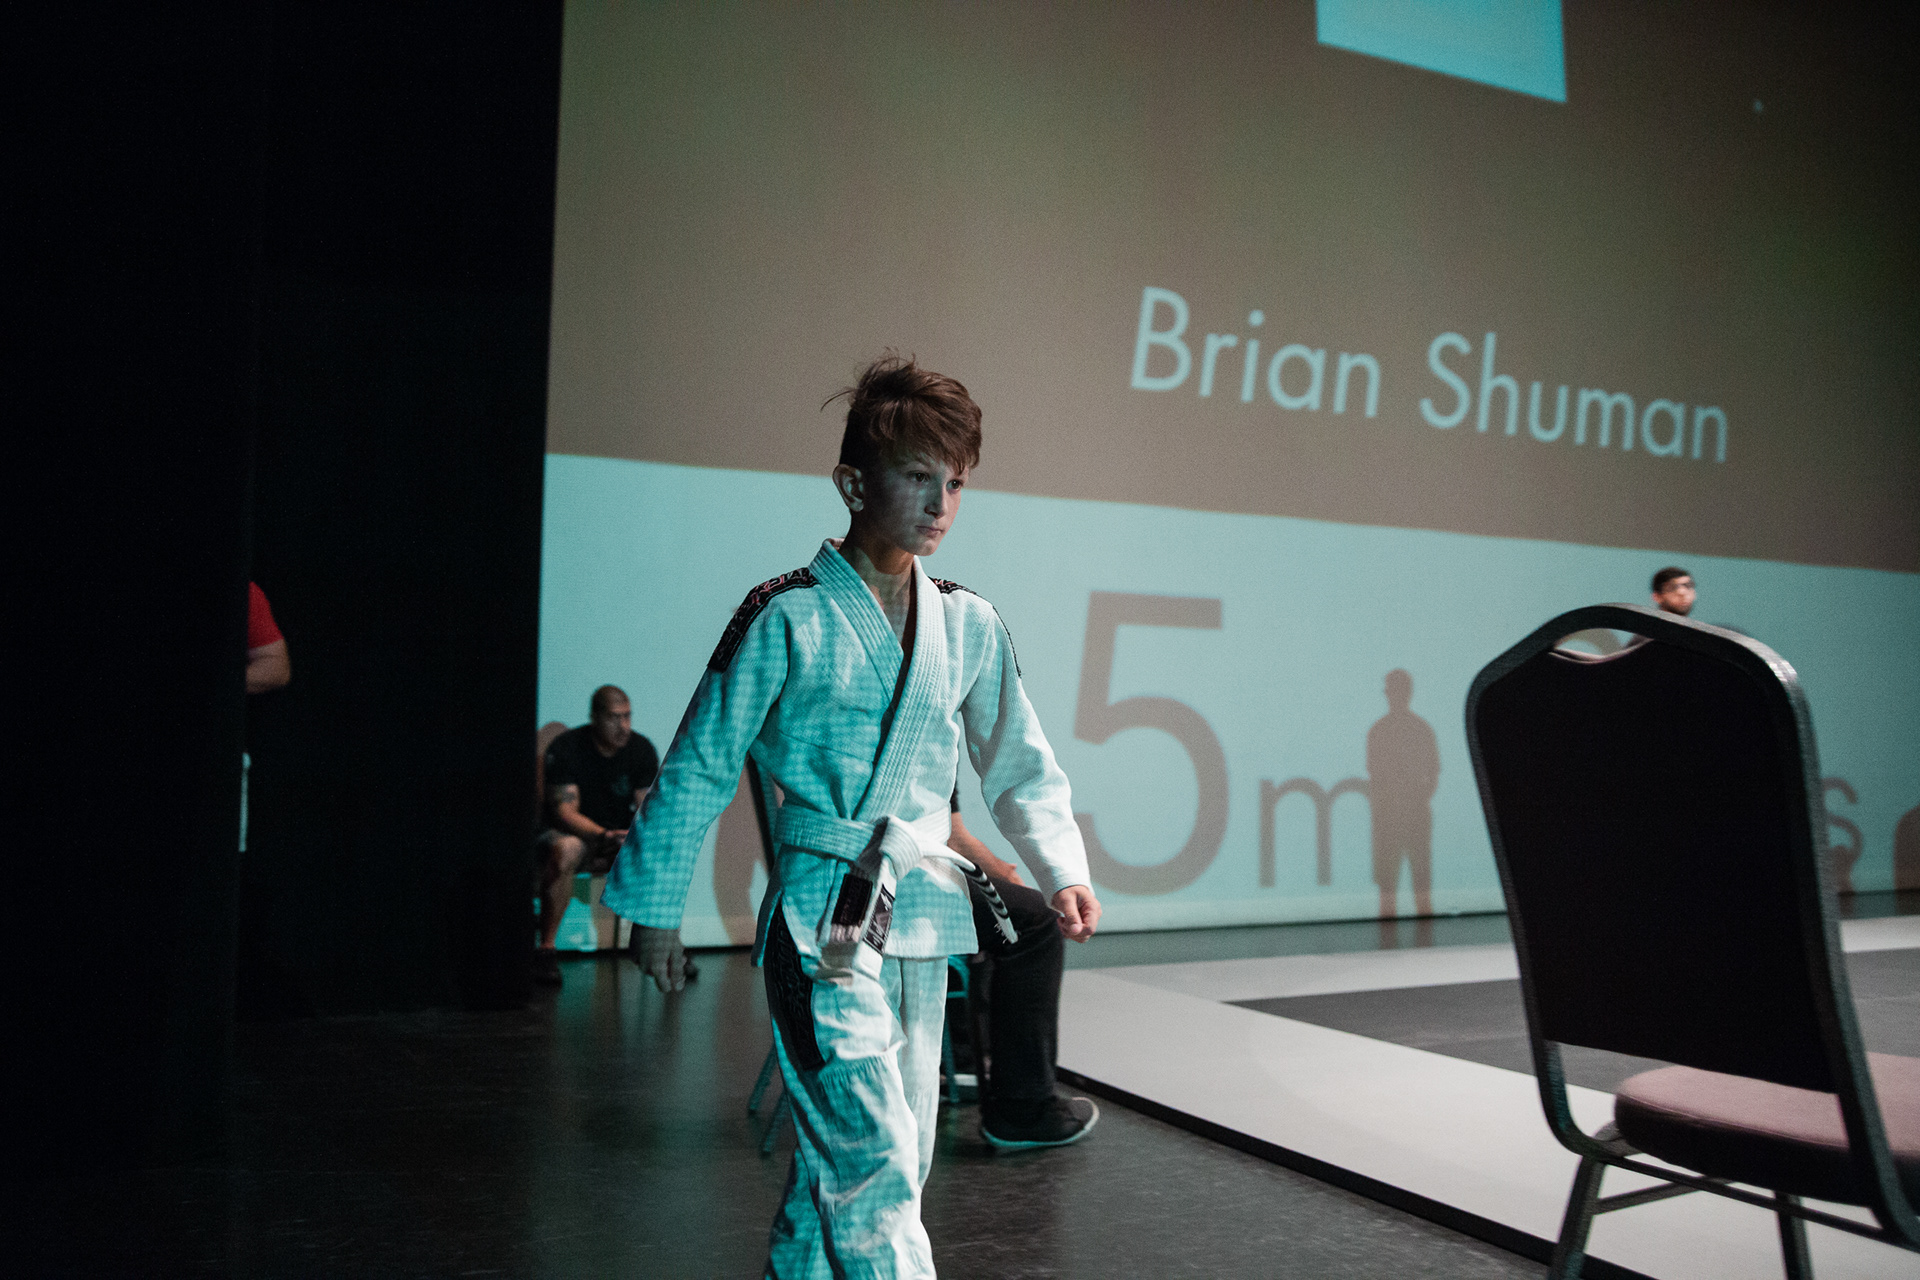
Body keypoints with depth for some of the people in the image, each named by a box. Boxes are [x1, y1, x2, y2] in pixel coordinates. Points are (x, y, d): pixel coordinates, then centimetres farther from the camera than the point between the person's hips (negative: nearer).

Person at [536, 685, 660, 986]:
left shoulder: (641, 749, -3)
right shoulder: (565, 748, -15)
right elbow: (564, 811, -22)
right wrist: (603, 835, -40)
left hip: (622, 837, 4)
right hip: (571, 833, -4)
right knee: (565, 850, -39)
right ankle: (545, 949, -29)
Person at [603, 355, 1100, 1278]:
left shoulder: (968, 628, 7)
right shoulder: (787, 619, -7)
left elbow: (1020, 768, 14)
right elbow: (699, 769, -2)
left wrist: (1064, 873, -1)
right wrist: (655, 907, 3)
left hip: (922, 921, 6)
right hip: (821, 925, -5)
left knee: (843, 1161, 15)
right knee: (875, 1166, -11)